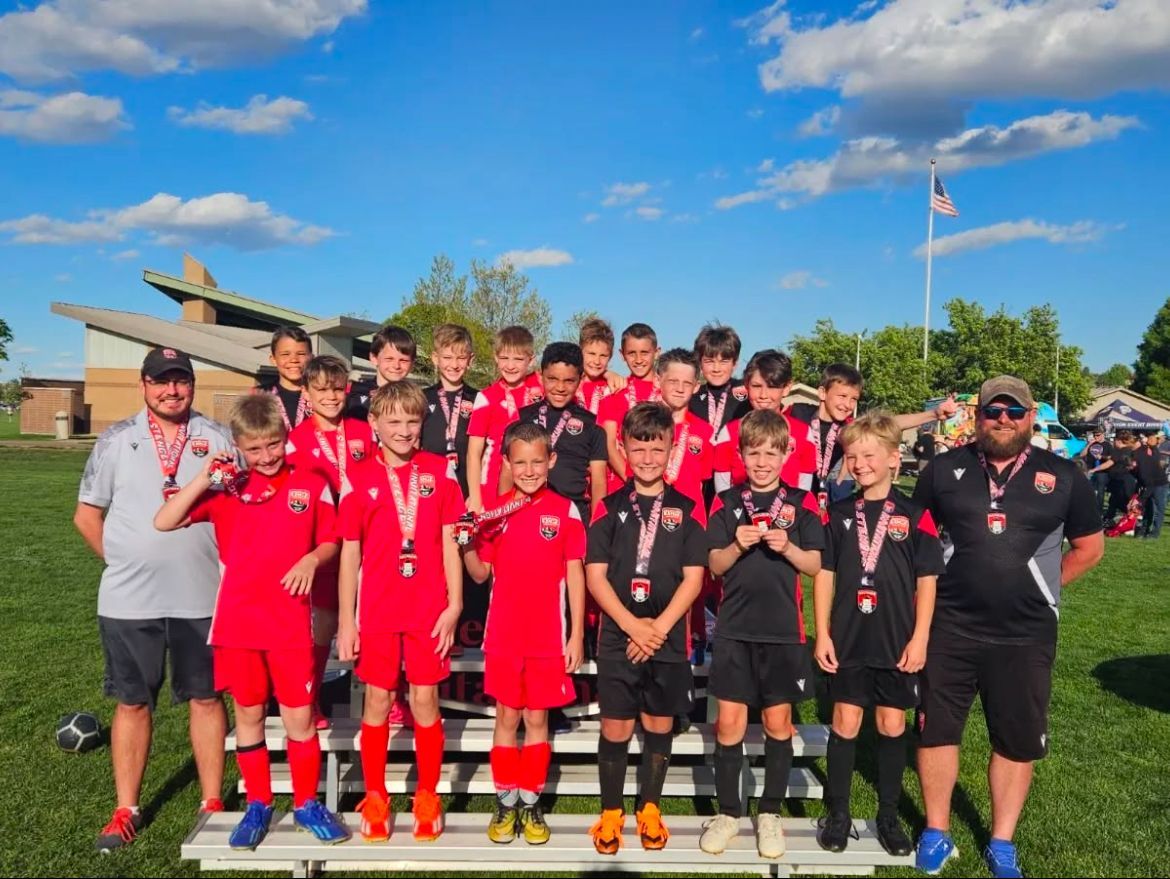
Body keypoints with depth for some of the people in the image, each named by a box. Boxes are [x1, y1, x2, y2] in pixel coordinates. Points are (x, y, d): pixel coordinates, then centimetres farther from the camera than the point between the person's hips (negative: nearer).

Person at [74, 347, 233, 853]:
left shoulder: (218, 440, 2)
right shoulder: (115, 441, 3)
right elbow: (87, 515, 8)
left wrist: (226, 566, -2)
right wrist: (123, 562, 3)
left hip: (202, 598, 0)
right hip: (127, 600, 1)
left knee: (206, 698, 8)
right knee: (132, 702, 11)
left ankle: (212, 803, 21)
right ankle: (126, 810, 25)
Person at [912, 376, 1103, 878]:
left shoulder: (1062, 477, 1)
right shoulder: (945, 470, 1)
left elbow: (1090, 547, 11)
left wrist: (1040, 589, 4)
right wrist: (926, 592, 2)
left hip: (1026, 635, 0)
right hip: (949, 629, 0)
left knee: (1018, 741, 11)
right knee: (936, 729, 7)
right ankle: (936, 833, 26)